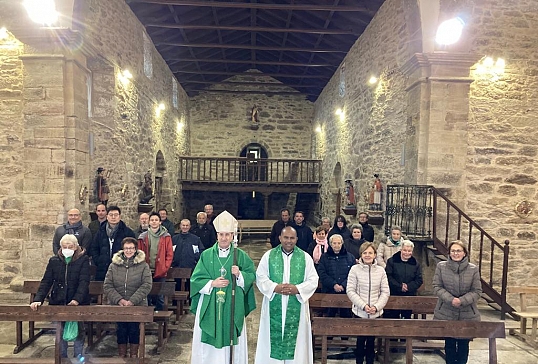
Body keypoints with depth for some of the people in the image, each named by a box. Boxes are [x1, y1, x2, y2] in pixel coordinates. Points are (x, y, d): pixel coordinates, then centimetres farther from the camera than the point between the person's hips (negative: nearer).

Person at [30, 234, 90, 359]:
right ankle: (62, 357, 25)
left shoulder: (83, 260, -7)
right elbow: (46, 282, 0)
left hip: (78, 303, -2)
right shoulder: (54, 261, 3)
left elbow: (84, 282, -15)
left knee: (78, 329, 5)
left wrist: (77, 299, -27)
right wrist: (38, 299, -13)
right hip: (58, 302, 3)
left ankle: (78, 357, 20)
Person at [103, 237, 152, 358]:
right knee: (121, 329, 3)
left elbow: (146, 285, -8)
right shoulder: (114, 265, 6)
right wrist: (119, 300, -13)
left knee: (134, 329, 0)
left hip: (137, 306, -1)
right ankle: (122, 355, 21)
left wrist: (132, 301, -17)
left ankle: (134, 355, 18)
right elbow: (107, 286, 1)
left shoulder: (143, 265, 0)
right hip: (118, 305, 2)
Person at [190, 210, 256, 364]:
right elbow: (195, 279, 0)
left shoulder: (240, 255, 1)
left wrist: (239, 274, -18)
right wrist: (212, 283, -14)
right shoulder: (206, 255, 2)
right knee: (208, 346, 6)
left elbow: (252, 275, 0)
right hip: (209, 307, 1)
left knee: (232, 340, 6)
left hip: (233, 307, 0)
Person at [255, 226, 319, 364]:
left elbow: (313, 280, 1)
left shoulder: (305, 257, 4)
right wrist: (275, 287, -16)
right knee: (272, 340, 5)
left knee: (296, 341, 4)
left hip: (296, 309, 0)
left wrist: (298, 289, -15)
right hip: (274, 308, 0)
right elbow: (260, 278, 0)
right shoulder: (269, 255, 3)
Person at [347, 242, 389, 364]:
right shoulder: (355, 269, -6)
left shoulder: (381, 270, 0)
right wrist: (363, 306, -14)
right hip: (359, 313, -1)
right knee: (360, 340, 6)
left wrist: (376, 307, -10)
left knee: (371, 340, 9)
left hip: (376, 313, 2)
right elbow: (351, 291, -7)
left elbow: (385, 292, 2)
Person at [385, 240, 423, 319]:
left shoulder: (415, 264, 8)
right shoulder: (392, 261, -1)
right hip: (393, 295, -3)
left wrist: (408, 287, -13)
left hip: (409, 297, 3)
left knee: (407, 316, 12)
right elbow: (388, 277, -8)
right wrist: (400, 287, -16)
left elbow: (419, 280, 2)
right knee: (391, 317, -2)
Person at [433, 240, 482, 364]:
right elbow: (437, 287, -5)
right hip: (446, 313, 0)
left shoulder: (473, 269, -3)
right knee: (449, 343, 12)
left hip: (467, 315, 0)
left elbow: (477, 291, -4)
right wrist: (450, 300, -20)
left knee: (464, 344, 11)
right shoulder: (441, 266, -4)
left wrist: (462, 301, -18)